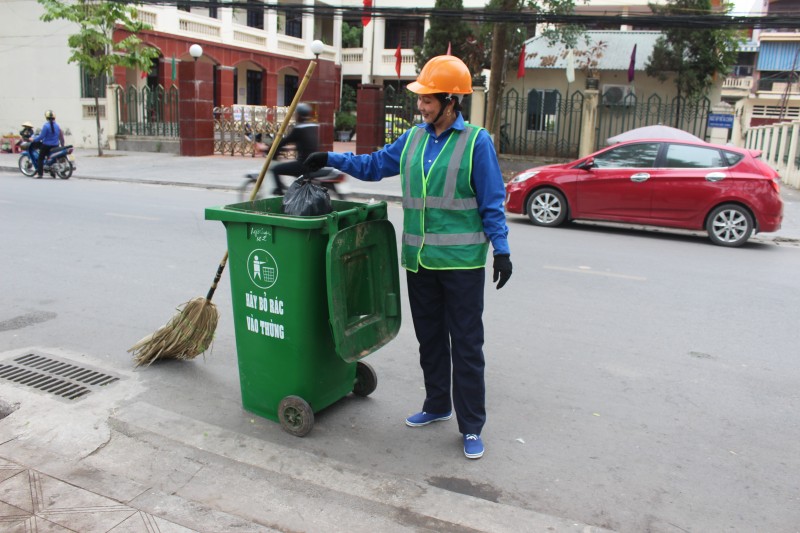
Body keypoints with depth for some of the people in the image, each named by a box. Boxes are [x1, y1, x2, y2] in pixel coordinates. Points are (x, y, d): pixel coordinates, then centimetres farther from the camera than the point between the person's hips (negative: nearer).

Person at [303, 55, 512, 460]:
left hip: (461, 260, -6)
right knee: (429, 339, 17)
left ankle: (472, 427, 14)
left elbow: (492, 202, -6)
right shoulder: (414, 138, 9)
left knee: (466, 345, 1)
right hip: (419, 259, 6)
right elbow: (374, 165, 20)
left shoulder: (476, 141, -7)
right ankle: (437, 406, 36)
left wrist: (501, 249, -10)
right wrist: (331, 160, 13)